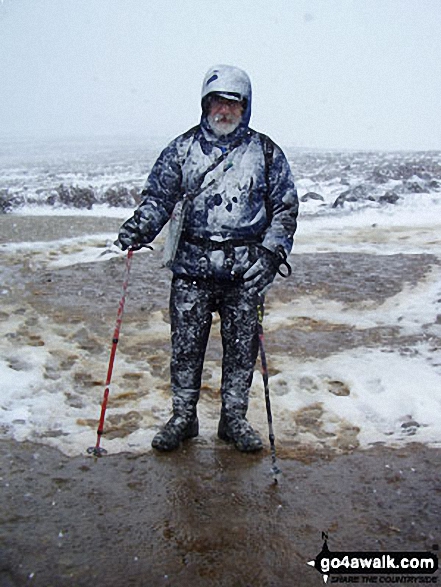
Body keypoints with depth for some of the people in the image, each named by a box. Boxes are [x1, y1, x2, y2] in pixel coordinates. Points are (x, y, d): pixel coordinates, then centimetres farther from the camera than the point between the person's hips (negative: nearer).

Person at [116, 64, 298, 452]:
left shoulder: (266, 152, 7)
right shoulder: (182, 149, 8)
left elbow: (286, 207, 8)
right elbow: (158, 195, 9)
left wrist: (271, 252, -5)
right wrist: (140, 228, -11)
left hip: (245, 270, 0)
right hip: (191, 266, 0)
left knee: (242, 346, 7)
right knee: (186, 344, 4)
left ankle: (234, 419, 24)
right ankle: (183, 417, 22)